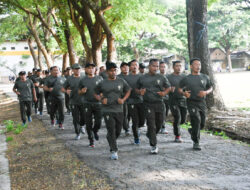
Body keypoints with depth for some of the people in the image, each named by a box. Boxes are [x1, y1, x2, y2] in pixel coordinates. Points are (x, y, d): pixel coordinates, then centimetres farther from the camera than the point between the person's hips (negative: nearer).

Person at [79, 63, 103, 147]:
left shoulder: (99, 78, 3)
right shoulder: (83, 80, 3)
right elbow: (79, 91, 11)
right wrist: (82, 91, -11)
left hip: (98, 103, 0)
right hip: (87, 104, 0)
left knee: (98, 122, -1)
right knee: (89, 124, 4)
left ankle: (95, 131, 33)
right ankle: (91, 141, 17)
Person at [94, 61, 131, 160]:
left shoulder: (121, 81, 3)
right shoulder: (102, 83, 0)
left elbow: (128, 91, 14)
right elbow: (96, 93, 12)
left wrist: (123, 99, -3)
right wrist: (101, 99, -7)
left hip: (119, 110, 3)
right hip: (107, 110, -2)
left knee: (118, 130, 11)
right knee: (111, 130, -9)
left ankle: (110, 140, 42)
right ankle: (114, 151, -3)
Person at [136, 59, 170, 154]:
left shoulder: (161, 77, 5)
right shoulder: (142, 78, 4)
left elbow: (168, 87, 14)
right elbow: (137, 88, 14)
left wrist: (164, 93, -7)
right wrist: (140, 92, -8)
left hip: (159, 104, 2)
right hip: (148, 104, -2)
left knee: (159, 123, 11)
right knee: (151, 125, -6)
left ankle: (150, 135, 41)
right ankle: (153, 145, 0)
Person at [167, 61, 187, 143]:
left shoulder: (184, 77, 11)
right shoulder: (169, 77, 1)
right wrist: (170, 90, -21)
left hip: (183, 100, 4)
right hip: (173, 100, -4)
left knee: (183, 119, 4)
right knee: (177, 117, -15)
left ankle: (175, 124, 37)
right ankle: (177, 136, -1)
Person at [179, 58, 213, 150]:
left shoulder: (205, 77, 7)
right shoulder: (186, 79, 0)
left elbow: (210, 88, 14)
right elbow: (180, 89, 7)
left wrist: (206, 92, -8)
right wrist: (184, 93, -14)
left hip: (202, 102, 4)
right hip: (192, 102, -4)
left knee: (202, 124, 7)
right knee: (196, 120, -16)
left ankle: (192, 131, 40)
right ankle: (196, 143, -6)